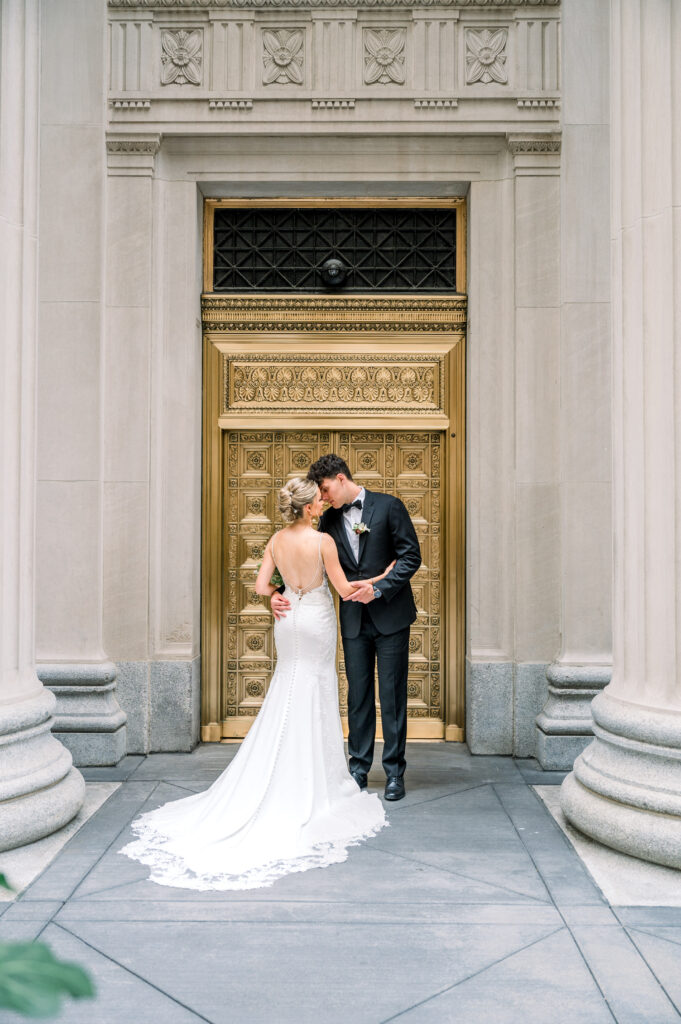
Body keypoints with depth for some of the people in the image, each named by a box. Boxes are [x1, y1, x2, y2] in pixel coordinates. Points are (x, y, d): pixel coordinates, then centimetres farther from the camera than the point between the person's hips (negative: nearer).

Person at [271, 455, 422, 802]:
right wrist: (280, 593, -6)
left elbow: (411, 555, -7)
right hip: (354, 619, 4)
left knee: (392, 695, 3)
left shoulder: (388, 506, -5)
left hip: (390, 615, -4)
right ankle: (359, 768, 21)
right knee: (358, 695, 9)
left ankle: (394, 772, 14)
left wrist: (379, 588, -18)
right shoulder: (330, 519, 7)